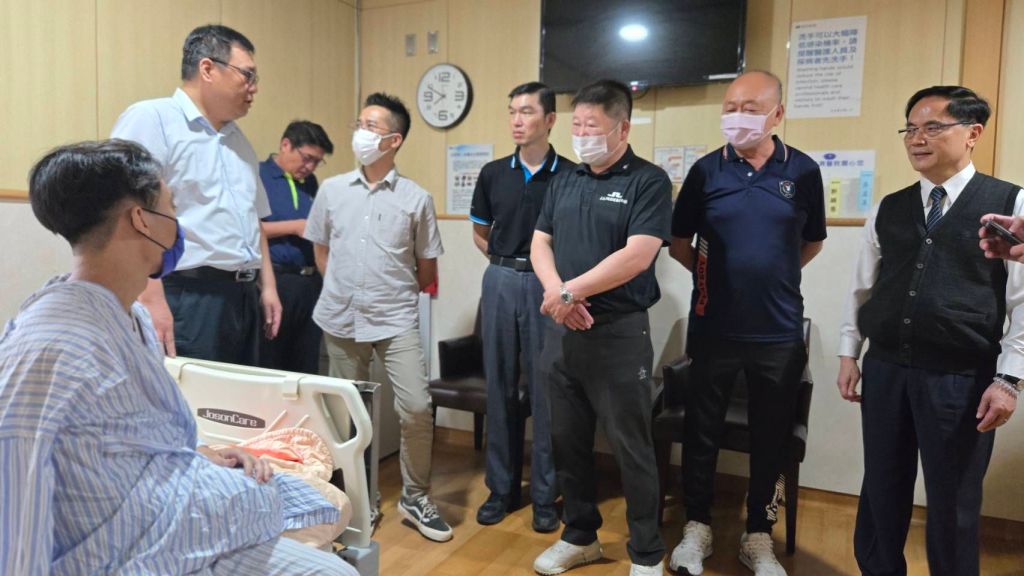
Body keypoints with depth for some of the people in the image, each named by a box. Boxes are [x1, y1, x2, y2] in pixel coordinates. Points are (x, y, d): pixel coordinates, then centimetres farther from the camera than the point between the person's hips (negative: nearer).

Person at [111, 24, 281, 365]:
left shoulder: (238, 139, 20)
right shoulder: (151, 119, -7)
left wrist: (267, 287, 17)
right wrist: (151, 299, -21)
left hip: (243, 297, 8)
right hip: (187, 298, -8)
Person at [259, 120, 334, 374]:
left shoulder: (310, 181, 17)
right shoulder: (257, 175, -4)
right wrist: (294, 226, -12)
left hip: (311, 282, 7)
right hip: (274, 280, -6)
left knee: (307, 367, 11)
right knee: (266, 366, 0)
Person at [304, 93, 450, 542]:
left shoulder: (416, 198, -3)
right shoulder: (331, 190, 4)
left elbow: (427, 270, 6)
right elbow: (320, 251, 15)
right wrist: (345, 290, 12)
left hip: (396, 320, -2)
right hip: (341, 320, 3)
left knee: (417, 408, -9)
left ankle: (415, 498, 12)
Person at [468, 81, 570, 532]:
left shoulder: (570, 175, -3)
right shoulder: (493, 173, 7)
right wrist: (506, 262, 7)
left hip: (548, 285, -3)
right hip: (501, 281, 3)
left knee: (546, 389, 2)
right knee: (499, 386, 9)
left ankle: (545, 494, 16)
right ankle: (501, 486, 22)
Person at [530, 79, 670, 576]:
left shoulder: (648, 181, -7)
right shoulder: (564, 181, 12)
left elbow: (637, 256, -18)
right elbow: (540, 242, 9)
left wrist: (570, 290, -16)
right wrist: (555, 292, -10)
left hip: (619, 333, -6)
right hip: (562, 331, 6)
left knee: (631, 448, 4)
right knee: (567, 440, 15)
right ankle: (579, 536, 33)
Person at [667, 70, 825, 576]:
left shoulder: (803, 172, 1)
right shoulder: (706, 170, -1)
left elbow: (812, 242, 13)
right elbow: (679, 243, 7)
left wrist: (773, 276, 7)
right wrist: (716, 274, 2)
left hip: (780, 331, 1)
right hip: (714, 327, -1)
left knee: (771, 437, 11)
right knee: (702, 429, 10)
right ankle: (697, 526, 28)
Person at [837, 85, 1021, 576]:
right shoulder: (888, 210, 8)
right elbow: (861, 288, 12)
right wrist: (849, 354, 9)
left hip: (961, 379, -3)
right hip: (886, 370, 4)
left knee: (952, 505, 9)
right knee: (881, 492, 15)